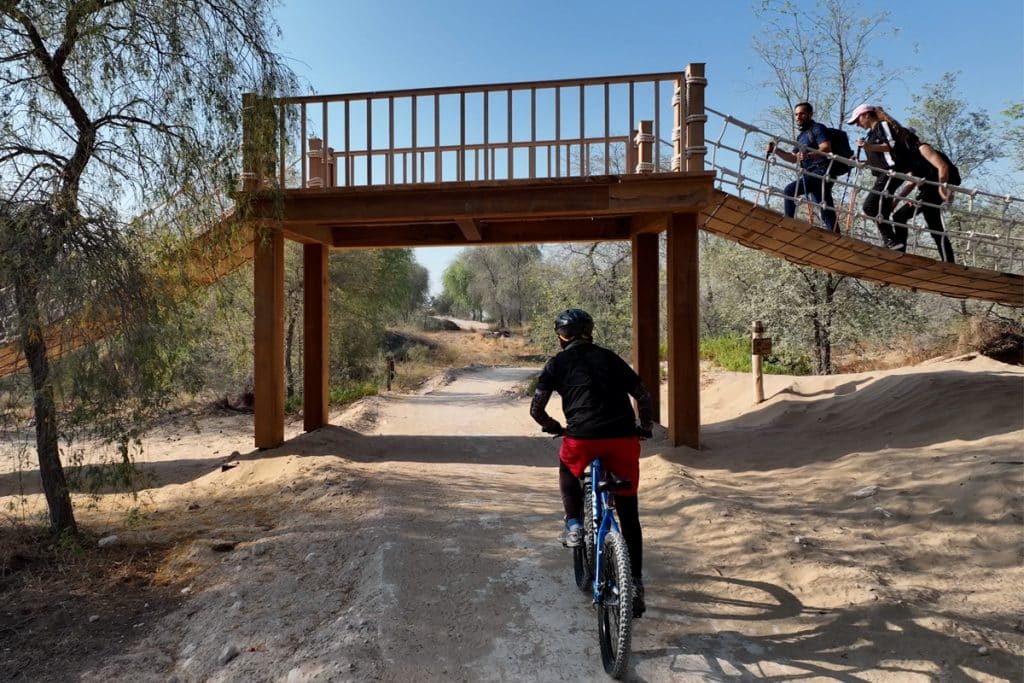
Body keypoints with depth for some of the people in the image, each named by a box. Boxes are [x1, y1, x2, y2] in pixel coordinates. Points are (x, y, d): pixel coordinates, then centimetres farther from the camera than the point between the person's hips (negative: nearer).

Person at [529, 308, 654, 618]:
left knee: (567, 470, 34)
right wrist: (645, 427, 32)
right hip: (624, 439, 2)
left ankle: (574, 526, 20)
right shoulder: (610, 357, 19)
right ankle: (636, 585, 17)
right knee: (629, 516, 14)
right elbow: (643, 396, 17)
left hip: (582, 438, -2)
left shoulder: (558, 363, 12)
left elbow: (536, 409, 7)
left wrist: (555, 427, 25)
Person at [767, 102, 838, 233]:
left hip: (820, 172, -9)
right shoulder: (801, 136, 26)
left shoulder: (817, 128, 0)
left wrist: (808, 155, -32)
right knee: (827, 213, 8)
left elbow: (827, 148, -14)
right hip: (810, 174, 9)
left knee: (789, 190, -25)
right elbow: (793, 158, 25)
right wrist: (776, 150, 12)